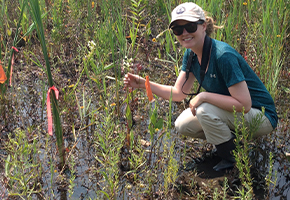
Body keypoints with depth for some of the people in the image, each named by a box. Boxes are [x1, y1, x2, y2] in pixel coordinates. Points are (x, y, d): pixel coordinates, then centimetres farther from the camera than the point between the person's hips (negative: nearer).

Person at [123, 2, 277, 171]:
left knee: (205, 111, -30)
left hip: (261, 116, -8)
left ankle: (232, 160, -7)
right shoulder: (191, 54, -3)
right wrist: (144, 84, -9)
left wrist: (204, 96, -29)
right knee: (182, 125, 0)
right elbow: (179, 93, 2)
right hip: (230, 112, 8)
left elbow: (244, 104, -31)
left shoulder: (223, 56, -30)